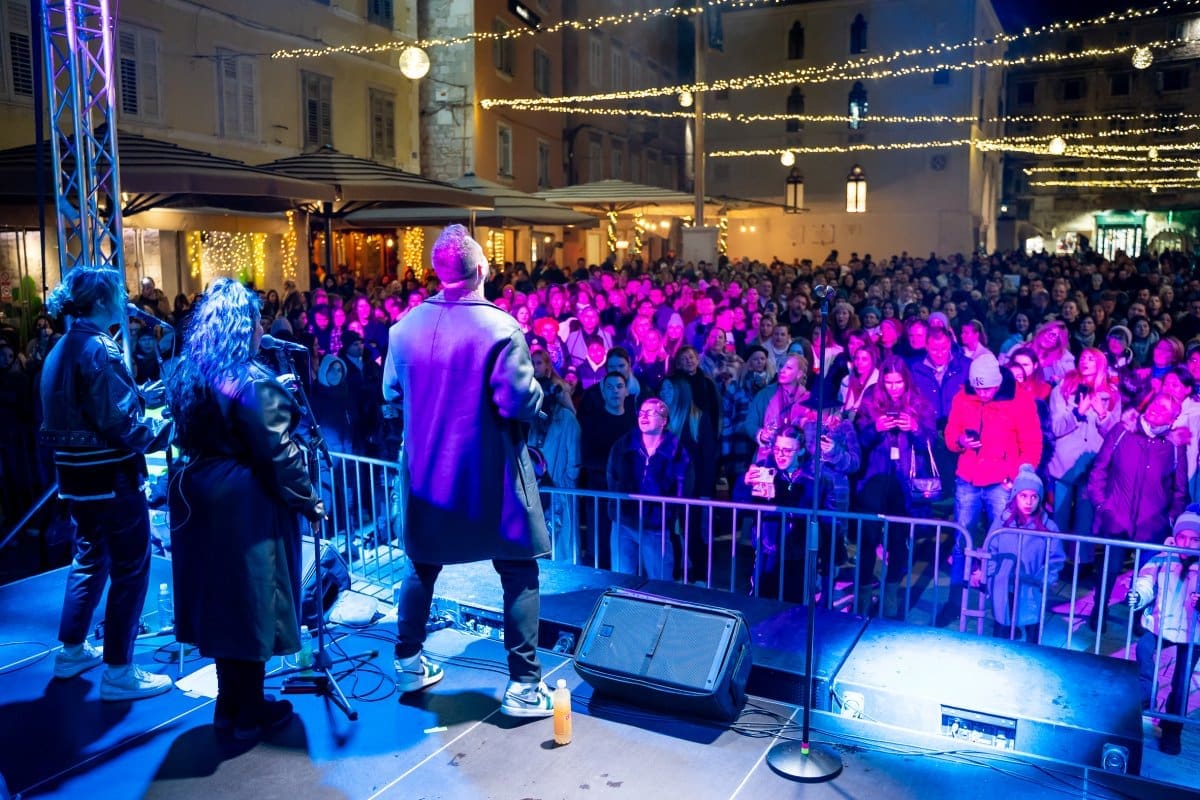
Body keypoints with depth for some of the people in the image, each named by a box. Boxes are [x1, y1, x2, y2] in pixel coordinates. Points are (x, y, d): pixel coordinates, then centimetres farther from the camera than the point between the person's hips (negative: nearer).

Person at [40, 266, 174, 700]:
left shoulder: (63, 348, 11)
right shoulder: (99, 349, -18)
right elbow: (121, 423, -23)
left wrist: (145, 416, 13)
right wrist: (166, 430, -11)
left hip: (79, 474, 10)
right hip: (111, 476, -10)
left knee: (89, 559, 22)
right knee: (130, 569, -1)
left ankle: (72, 650, 34)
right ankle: (119, 672, 5)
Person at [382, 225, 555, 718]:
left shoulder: (406, 326, -2)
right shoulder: (500, 327, -18)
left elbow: (391, 392, 9)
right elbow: (523, 404, -21)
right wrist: (532, 387, 0)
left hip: (424, 470, 5)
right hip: (489, 473, -5)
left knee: (422, 565, 22)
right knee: (519, 572, 7)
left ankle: (409, 664, 35)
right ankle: (523, 686, 10)